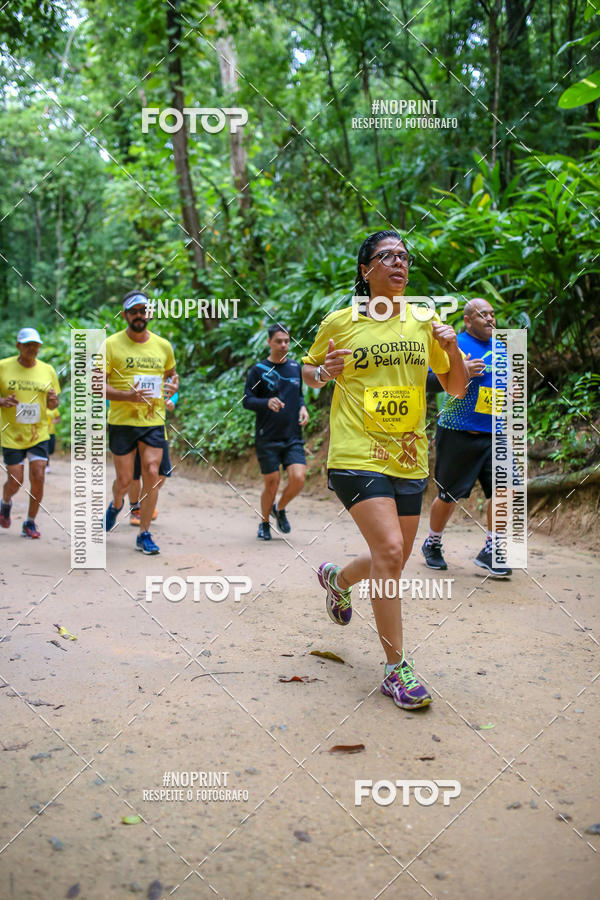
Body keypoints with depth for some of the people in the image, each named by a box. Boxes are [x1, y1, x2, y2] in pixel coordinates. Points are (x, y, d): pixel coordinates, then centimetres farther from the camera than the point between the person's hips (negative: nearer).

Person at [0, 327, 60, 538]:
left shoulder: (47, 370, 3)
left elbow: (52, 405, 10)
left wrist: (53, 400, -13)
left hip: (38, 433, 2)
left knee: (38, 477, -8)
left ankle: (30, 523, 10)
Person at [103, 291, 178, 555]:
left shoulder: (163, 346, 7)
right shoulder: (111, 345, -4)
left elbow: (171, 373, 25)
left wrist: (173, 385, 1)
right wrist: (128, 396, -22)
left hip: (154, 421, 2)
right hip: (121, 422, -2)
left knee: (152, 475, -6)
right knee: (124, 479, 5)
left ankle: (144, 535, 7)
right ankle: (116, 505, 42)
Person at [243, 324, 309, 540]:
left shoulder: (295, 367, 11)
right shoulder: (258, 370, -3)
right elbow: (247, 400, -4)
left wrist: (302, 407, 2)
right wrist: (267, 402, -23)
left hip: (293, 437, 3)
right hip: (267, 439, -3)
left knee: (298, 478, -12)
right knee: (271, 484, 0)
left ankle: (280, 508, 18)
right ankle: (264, 523, 25)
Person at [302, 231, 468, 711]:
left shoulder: (423, 321, 9)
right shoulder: (339, 323, 1)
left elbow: (457, 388, 14)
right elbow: (308, 369, 15)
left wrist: (452, 349, -6)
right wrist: (323, 373, -8)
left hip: (409, 459, 5)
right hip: (357, 455, -5)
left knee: (392, 562, 13)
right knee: (389, 551, -20)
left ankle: (338, 579, 47)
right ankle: (396, 669, -7)